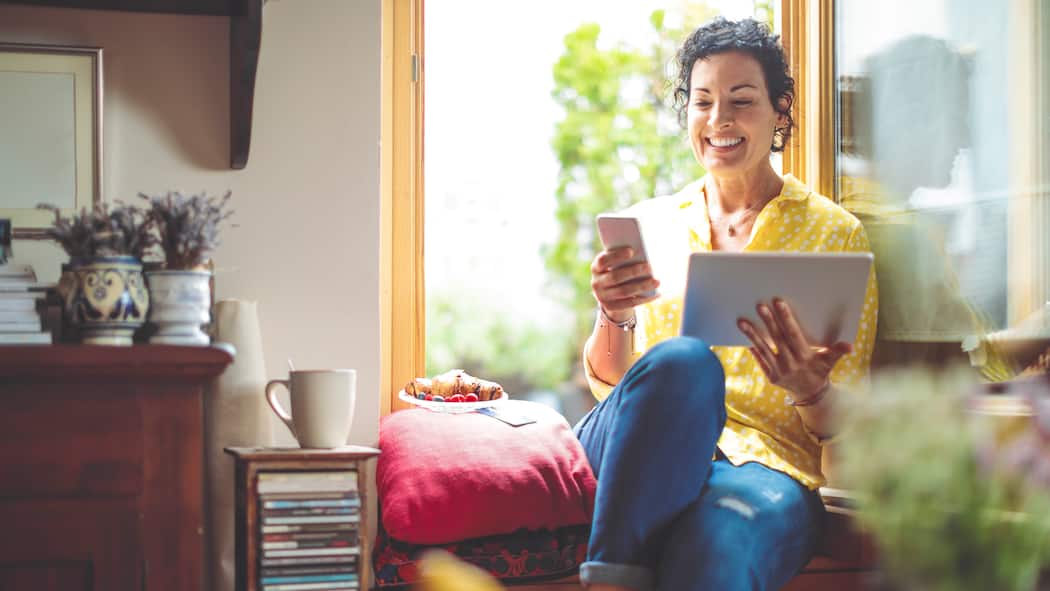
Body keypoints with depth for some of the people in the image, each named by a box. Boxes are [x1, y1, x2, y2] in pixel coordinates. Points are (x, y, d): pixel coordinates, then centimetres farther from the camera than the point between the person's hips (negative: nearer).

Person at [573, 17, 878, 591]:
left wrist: (809, 390, -17)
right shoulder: (650, 223, 18)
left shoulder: (834, 232, 11)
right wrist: (613, 318, -13)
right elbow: (607, 380, 10)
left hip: (765, 463, -3)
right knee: (682, 361, -36)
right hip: (642, 458, 3)